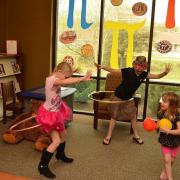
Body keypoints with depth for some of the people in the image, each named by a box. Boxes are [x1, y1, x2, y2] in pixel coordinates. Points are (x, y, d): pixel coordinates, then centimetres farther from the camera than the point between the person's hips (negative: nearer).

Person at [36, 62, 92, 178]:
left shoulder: (57, 80, 3)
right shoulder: (51, 79, -27)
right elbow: (67, 82, -40)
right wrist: (83, 79, -39)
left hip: (56, 112, 10)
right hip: (49, 114, -10)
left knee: (63, 134, 24)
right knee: (56, 141, -10)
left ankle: (60, 155, 49)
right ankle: (43, 166, 3)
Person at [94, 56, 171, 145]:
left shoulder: (143, 74, -11)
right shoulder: (127, 71, -24)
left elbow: (157, 76, -10)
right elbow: (113, 70, -26)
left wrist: (165, 72, -29)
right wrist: (102, 67, -38)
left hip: (129, 98, 4)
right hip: (118, 97, -4)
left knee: (133, 116, 14)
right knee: (114, 116, 6)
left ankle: (136, 135, 33)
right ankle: (108, 136, 18)